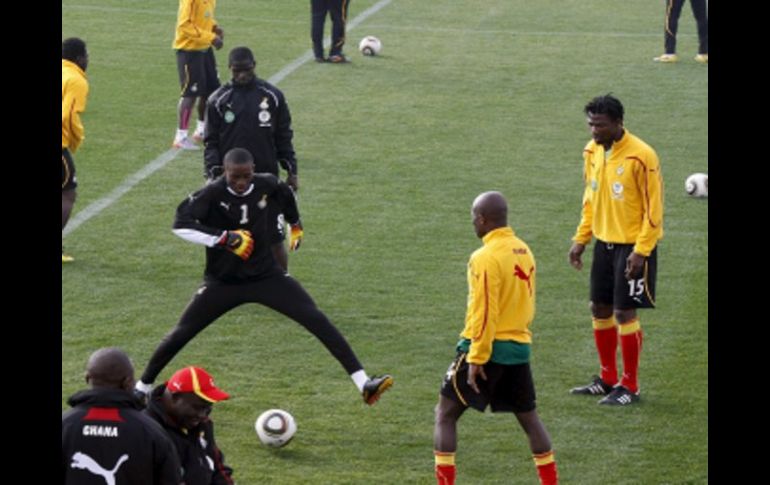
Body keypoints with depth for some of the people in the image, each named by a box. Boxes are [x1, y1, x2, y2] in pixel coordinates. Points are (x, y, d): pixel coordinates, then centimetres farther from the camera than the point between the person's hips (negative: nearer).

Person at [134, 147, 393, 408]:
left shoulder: (266, 185, -8)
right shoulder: (213, 193, -20)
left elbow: (286, 195, 17)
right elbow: (181, 224, -32)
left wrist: (295, 225, 26)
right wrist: (226, 238, -35)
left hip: (266, 276, 2)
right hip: (223, 282, -2)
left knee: (316, 319, -11)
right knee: (181, 333, -2)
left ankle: (363, 383, -12)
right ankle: (142, 388, 21)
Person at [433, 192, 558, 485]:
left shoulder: (486, 257, -16)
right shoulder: (524, 251, 7)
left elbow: (484, 312, -18)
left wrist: (476, 358, -15)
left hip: (486, 349, -7)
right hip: (519, 347, 7)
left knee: (445, 415, 3)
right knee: (529, 418, 16)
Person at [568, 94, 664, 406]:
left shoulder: (640, 156, -19)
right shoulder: (592, 151, 3)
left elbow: (653, 208, -16)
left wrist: (641, 250, -19)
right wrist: (581, 239, 10)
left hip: (633, 245, -7)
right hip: (604, 241, 7)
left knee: (624, 312, -5)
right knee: (600, 309, 11)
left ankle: (630, 386, 7)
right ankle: (608, 379, 25)